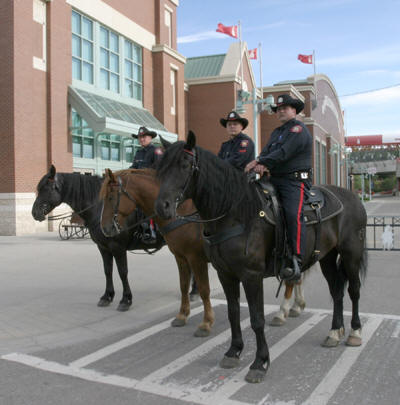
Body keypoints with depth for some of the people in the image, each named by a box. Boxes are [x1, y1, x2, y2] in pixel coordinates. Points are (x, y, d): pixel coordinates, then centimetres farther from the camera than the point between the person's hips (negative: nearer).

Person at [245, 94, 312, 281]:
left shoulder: (299, 129, -1)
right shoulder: (277, 132, 26)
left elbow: (284, 152, -15)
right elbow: (266, 151, 11)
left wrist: (262, 162, -21)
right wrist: (260, 162, -13)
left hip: (294, 181, -9)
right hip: (274, 180, 9)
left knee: (293, 215, -27)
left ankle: (296, 263, -34)